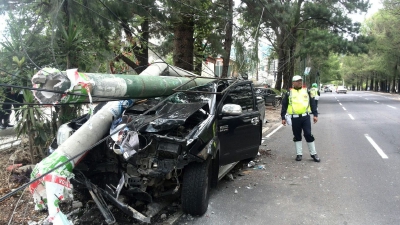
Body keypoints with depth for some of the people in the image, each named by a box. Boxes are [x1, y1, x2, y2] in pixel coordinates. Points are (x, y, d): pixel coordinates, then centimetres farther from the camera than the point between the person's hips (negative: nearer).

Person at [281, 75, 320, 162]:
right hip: (295, 118, 0)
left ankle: (313, 153, 11)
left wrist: (315, 114, 4)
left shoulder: (306, 91, 11)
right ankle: (299, 154, 17)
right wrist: (283, 117, 3)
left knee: (308, 135, 0)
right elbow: (284, 105, 7)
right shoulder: (289, 93, 6)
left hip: (305, 117, 0)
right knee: (297, 136, 7)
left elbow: (312, 103, 11)